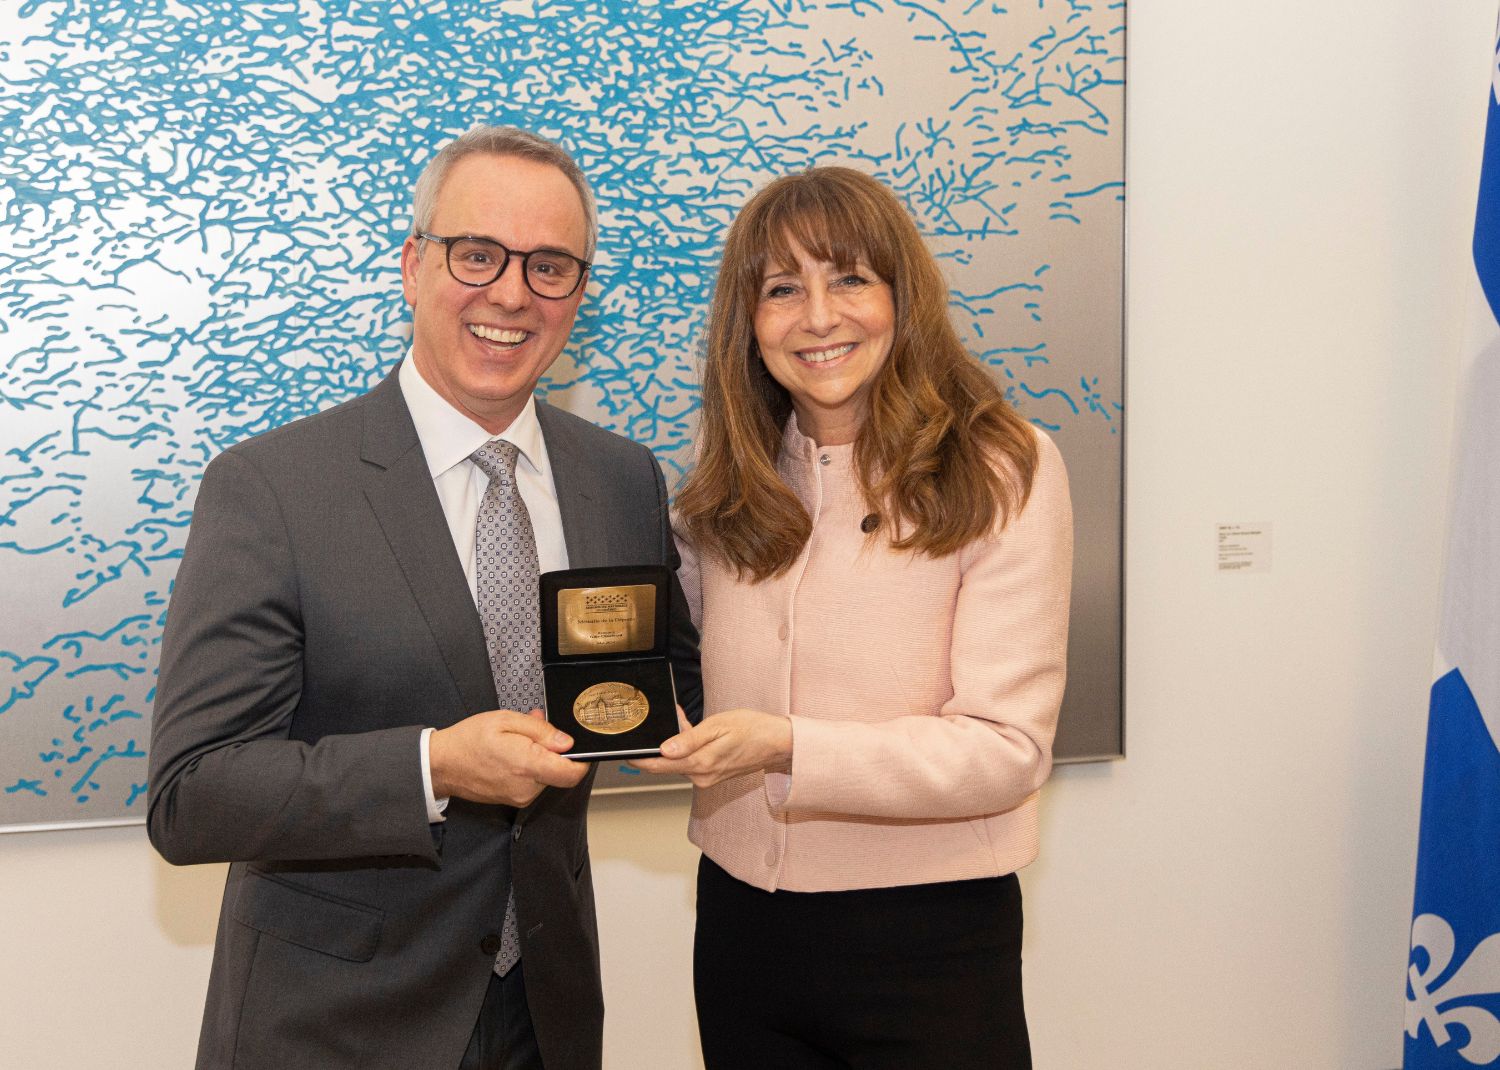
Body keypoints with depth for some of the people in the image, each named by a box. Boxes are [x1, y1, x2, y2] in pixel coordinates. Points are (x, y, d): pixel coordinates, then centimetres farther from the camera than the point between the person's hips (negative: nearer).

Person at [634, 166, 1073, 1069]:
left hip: (927, 937, -4)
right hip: (741, 921, 4)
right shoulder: (732, 487, 4)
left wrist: (789, 746, -25)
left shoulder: (1002, 471, -10)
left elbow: (1008, 749, -15)